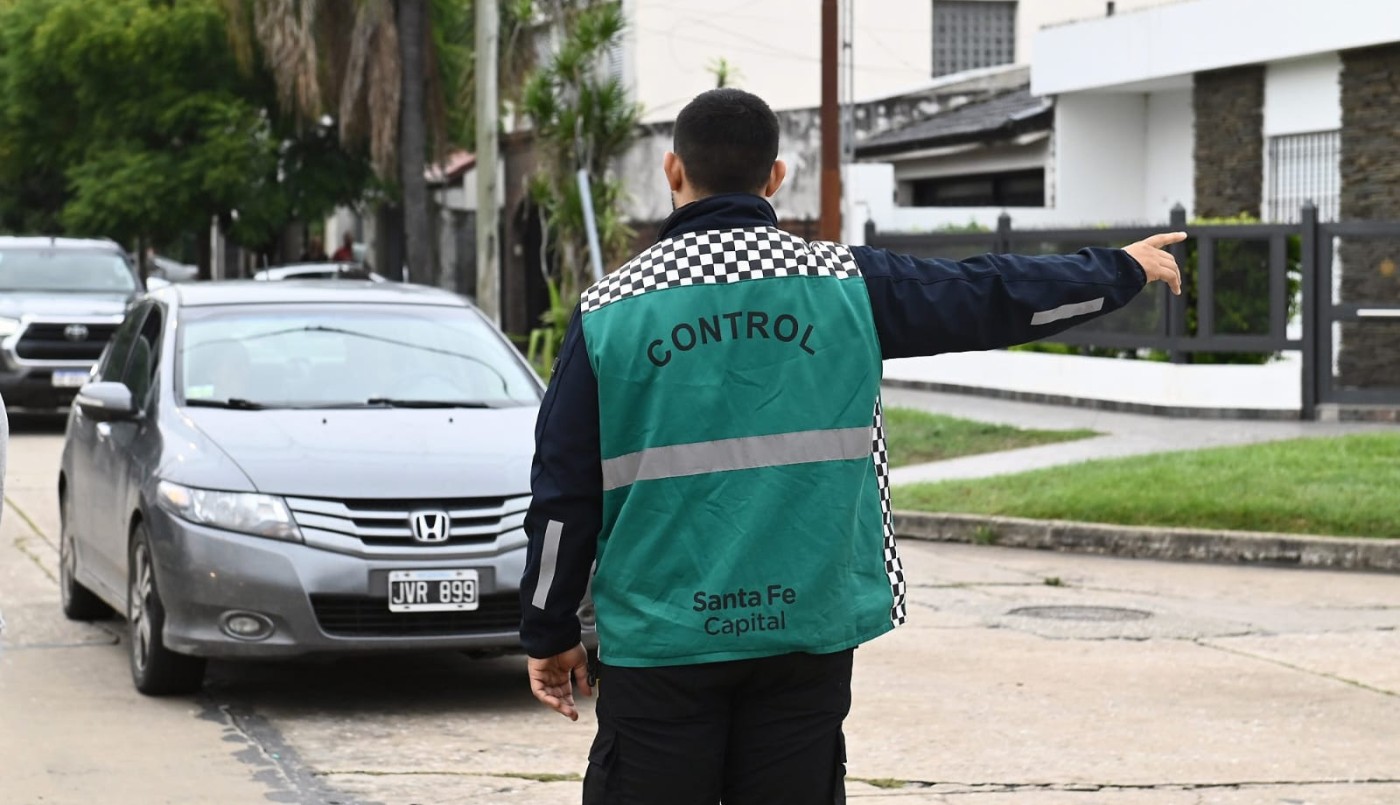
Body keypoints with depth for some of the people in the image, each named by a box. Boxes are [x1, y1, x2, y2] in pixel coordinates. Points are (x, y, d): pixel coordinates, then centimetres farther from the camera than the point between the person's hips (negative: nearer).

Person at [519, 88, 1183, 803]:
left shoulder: (609, 311, -3)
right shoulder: (843, 285, 0)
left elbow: (564, 494, -1)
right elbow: (992, 297, 11)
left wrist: (550, 634, 11)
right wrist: (1123, 270, 28)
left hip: (659, 643, -1)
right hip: (806, 636, 2)